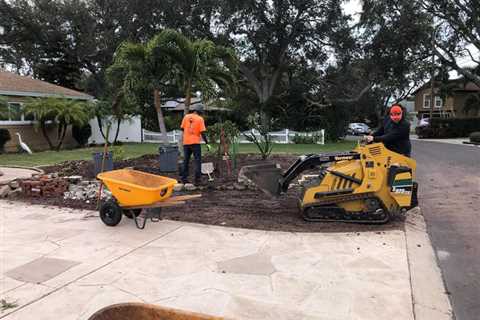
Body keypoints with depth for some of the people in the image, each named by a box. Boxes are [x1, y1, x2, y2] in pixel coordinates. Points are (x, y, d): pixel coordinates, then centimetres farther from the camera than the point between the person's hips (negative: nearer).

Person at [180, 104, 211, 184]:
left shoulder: (186, 116, 4)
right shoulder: (200, 119, -5)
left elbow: (182, 128, 9)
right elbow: (202, 132, -9)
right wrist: (207, 143, -4)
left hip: (186, 142, 4)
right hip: (195, 143, -4)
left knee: (186, 161, 13)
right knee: (198, 161, 2)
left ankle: (184, 179, 15)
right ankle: (197, 180, -2)